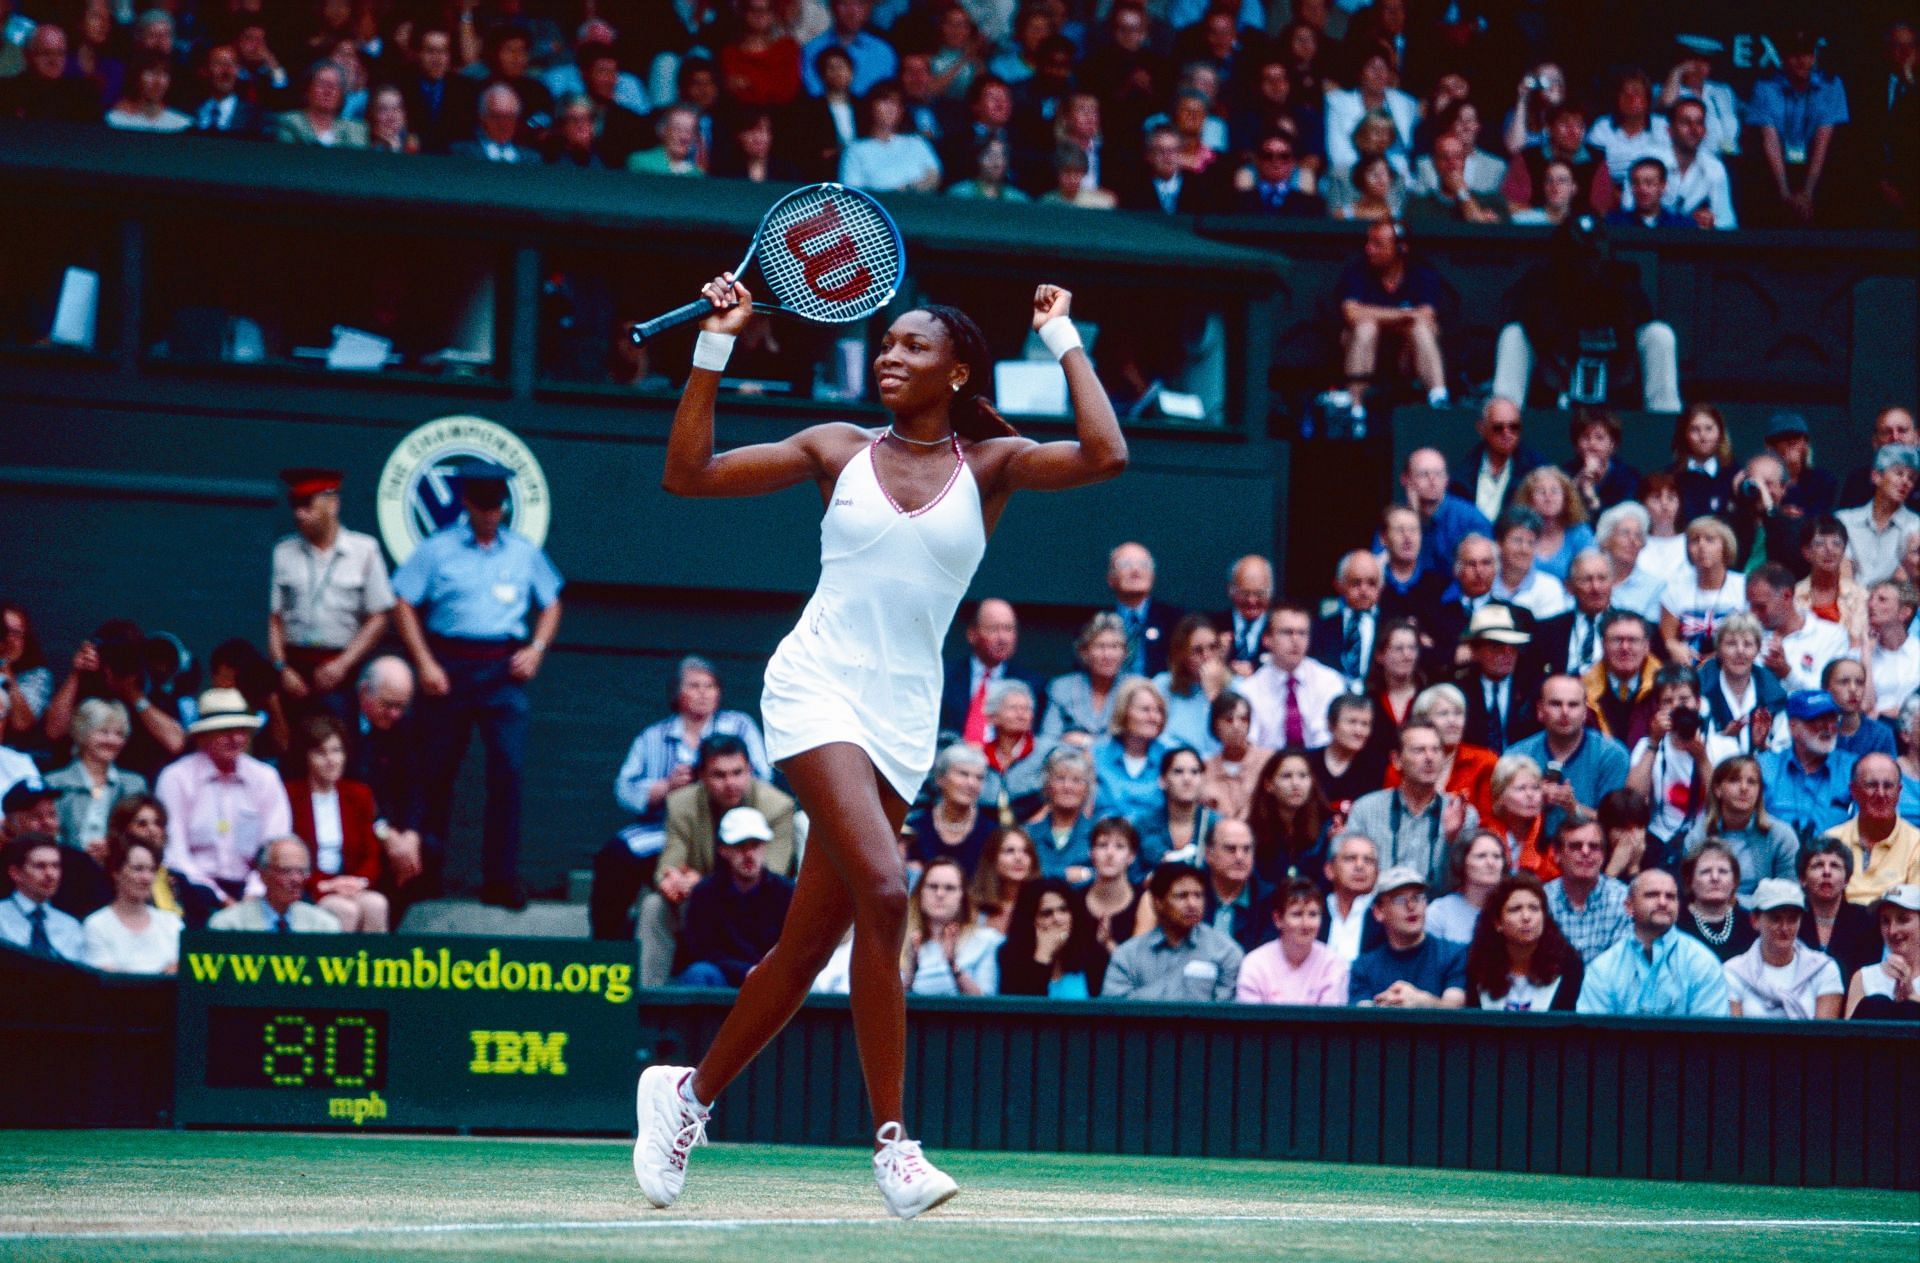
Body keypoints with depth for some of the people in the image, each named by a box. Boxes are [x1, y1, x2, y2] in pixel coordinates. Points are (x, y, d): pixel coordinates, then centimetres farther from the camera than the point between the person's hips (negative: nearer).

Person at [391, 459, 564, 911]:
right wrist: (425, 664, -7)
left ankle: (501, 879, -7)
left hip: (504, 669, 1)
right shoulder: (437, 550, 3)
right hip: (449, 665, -1)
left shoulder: (525, 552, 12)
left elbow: (551, 605, 21)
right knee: (439, 771, 5)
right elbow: (403, 605, 1)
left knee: (508, 768, -10)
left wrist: (537, 648, 4)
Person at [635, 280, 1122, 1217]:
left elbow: (1104, 455, -10)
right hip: (817, 687, -3)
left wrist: (1062, 337, -3)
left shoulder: (990, 465, 7)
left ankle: (690, 1093, 29)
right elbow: (687, 473, 5)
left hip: (903, 721, 3)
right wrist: (715, 348, 0)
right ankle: (892, 1141, -22)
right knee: (883, 890, -24)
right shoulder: (839, 451, 7)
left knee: (810, 945, 7)